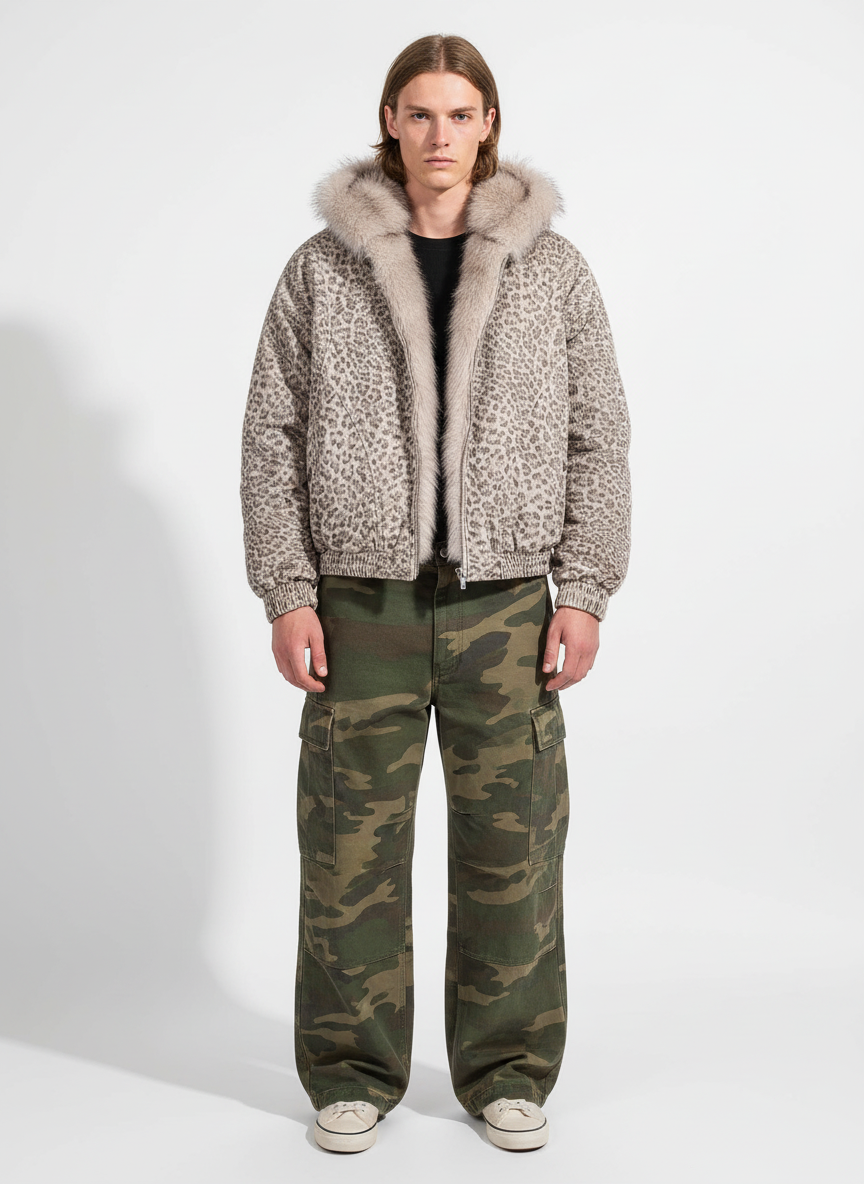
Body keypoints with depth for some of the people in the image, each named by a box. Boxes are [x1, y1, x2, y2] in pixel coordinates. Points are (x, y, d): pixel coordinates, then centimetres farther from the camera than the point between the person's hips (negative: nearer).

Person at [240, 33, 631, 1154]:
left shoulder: (552, 269, 6)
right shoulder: (323, 269, 4)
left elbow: (598, 438, 6)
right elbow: (272, 437, 3)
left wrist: (584, 591, -2)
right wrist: (287, 592, -4)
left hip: (505, 603, 1)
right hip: (363, 603, 0)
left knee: (512, 843, 6)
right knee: (352, 846, 5)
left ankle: (506, 1069, 24)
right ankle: (354, 1072, 22)